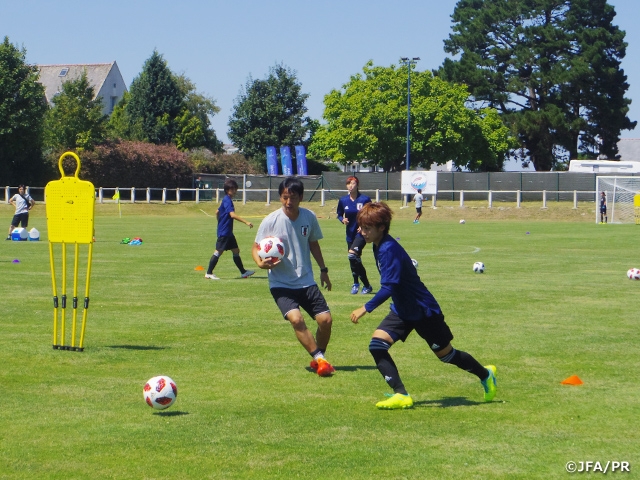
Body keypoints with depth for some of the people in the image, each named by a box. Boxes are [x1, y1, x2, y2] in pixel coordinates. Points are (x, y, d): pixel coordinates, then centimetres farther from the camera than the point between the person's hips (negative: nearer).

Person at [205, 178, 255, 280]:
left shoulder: (225, 200, 15)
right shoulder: (228, 201, -16)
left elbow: (217, 212, 26)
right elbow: (232, 214, -29)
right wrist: (246, 222, -33)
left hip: (228, 232, 10)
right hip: (224, 232, -10)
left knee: (236, 251, 14)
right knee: (219, 251, -8)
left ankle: (243, 272, 21)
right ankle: (208, 273, -4)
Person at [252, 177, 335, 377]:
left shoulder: (309, 217, -2)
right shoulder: (270, 221, -13)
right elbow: (256, 248, -4)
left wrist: (323, 270, 17)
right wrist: (260, 262, -25)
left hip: (306, 281, 4)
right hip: (281, 283, -4)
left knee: (325, 319, -4)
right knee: (296, 319, -25)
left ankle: (318, 360, 20)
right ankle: (320, 359, -12)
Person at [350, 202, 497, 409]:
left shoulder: (389, 249, -28)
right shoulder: (378, 246, 0)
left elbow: (389, 288, -33)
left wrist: (365, 309, -33)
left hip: (424, 311, -8)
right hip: (403, 310, 8)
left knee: (446, 354, 9)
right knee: (377, 344, -12)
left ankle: (486, 374, 36)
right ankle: (401, 395, -11)